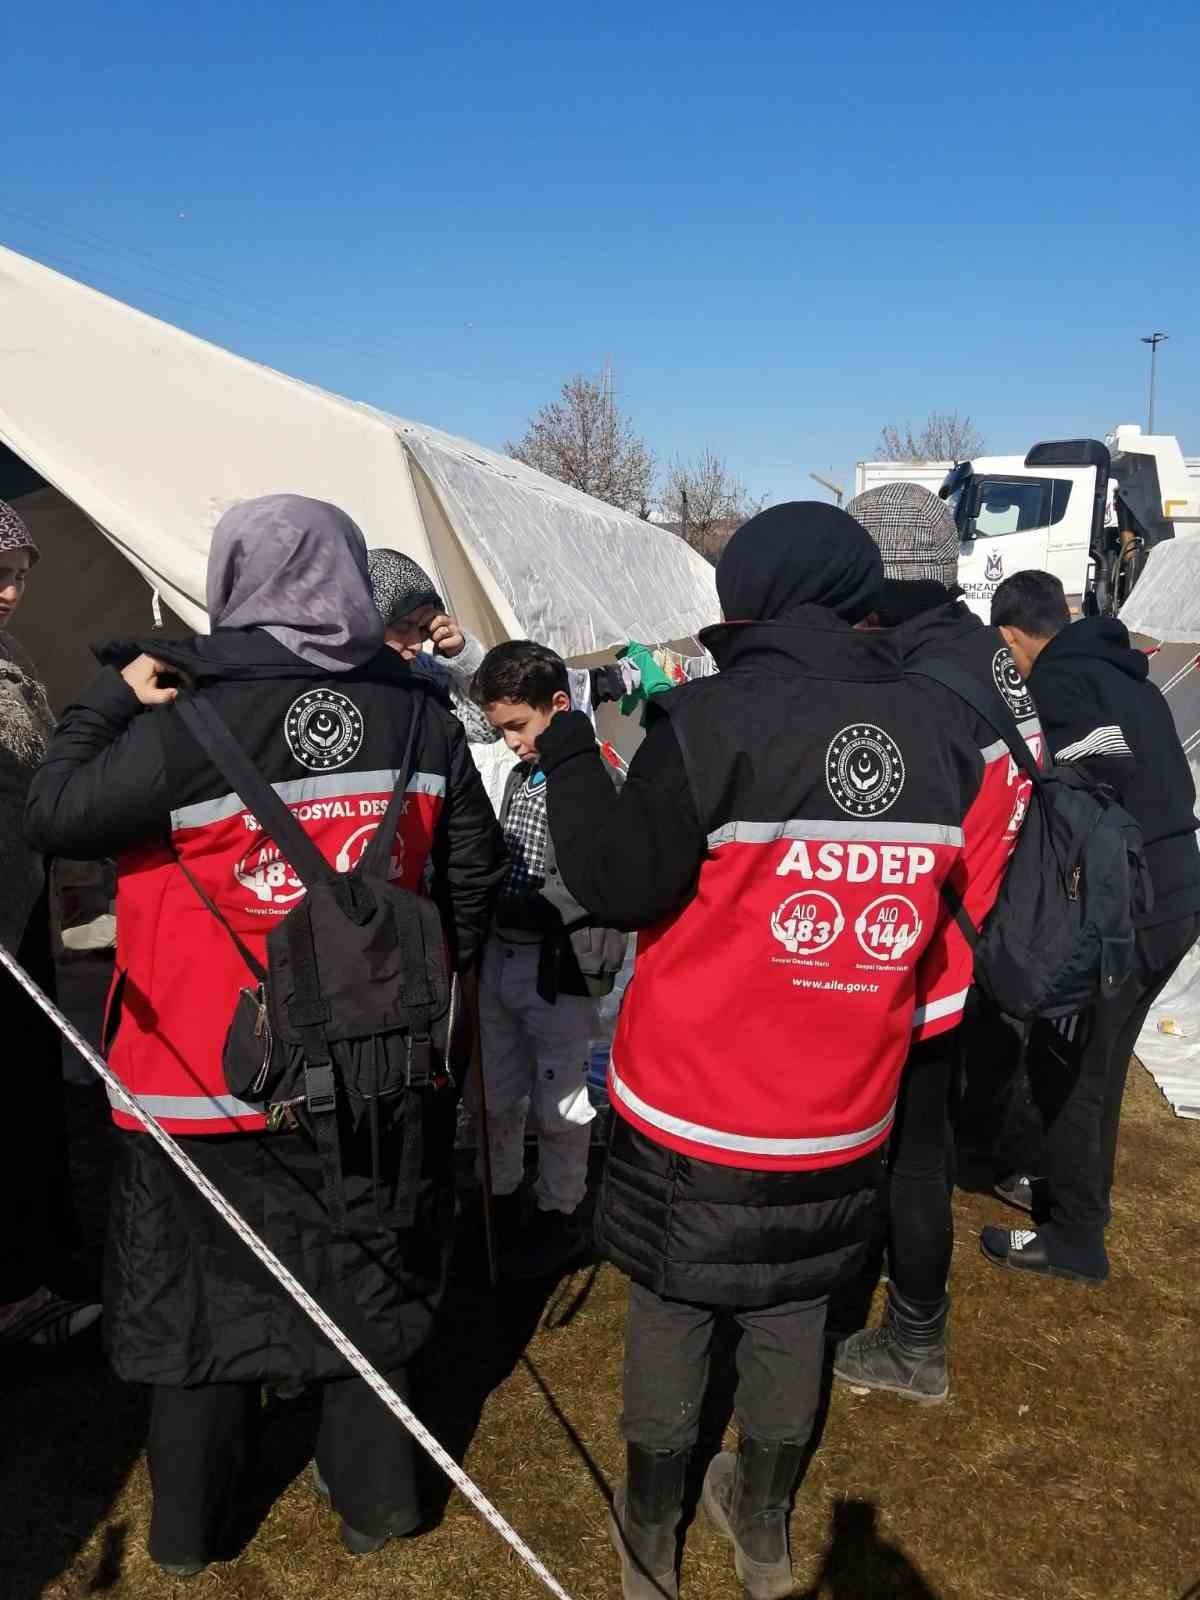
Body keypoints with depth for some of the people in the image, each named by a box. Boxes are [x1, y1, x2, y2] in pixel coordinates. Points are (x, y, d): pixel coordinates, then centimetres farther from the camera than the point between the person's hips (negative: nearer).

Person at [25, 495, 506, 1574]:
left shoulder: (187, 727, -19)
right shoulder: (422, 718, -6)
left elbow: (54, 816, -6)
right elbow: (474, 867, 4)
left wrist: (115, 695, 4)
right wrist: (435, 976, 20)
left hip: (207, 1080, -3)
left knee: (203, 1298, 17)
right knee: (361, 1281, 20)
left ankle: (189, 1527, 36)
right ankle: (374, 1498, 37)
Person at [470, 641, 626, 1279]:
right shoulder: (520, 776, 11)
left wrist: (524, 910, -23)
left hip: (559, 967, -8)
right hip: (500, 956, 8)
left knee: (557, 1103, 8)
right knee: (498, 1095, 18)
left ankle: (561, 1215, 27)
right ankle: (502, 1202, 37)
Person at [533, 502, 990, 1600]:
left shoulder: (713, 720, -18)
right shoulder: (941, 727, -3)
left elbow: (620, 885, -15)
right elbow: (940, 894, 8)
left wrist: (568, 752, -4)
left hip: (694, 1106, -3)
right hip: (846, 1113, 4)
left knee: (672, 1314, 16)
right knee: (793, 1314, 22)